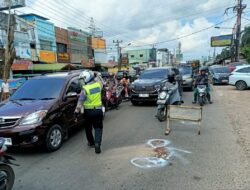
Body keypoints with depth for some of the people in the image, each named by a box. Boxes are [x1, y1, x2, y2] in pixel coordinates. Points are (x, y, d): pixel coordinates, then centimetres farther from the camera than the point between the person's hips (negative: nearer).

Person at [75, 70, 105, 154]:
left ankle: (91, 143, 34)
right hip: (98, 110, 3)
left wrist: (77, 109, -14)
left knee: (88, 128, 19)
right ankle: (97, 143, -9)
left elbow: (81, 100, -19)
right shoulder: (98, 84, -3)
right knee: (98, 128, 9)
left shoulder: (85, 88, -16)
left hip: (88, 111, -2)